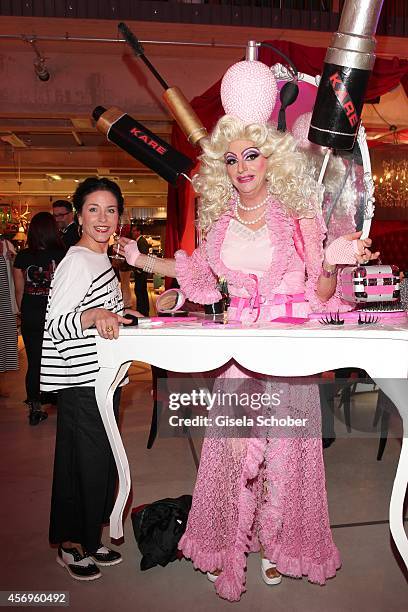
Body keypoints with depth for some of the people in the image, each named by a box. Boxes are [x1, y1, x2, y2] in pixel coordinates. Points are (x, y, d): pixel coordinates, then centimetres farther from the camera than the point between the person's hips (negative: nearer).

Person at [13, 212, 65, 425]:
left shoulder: (22, 256, -2)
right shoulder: (63, 255, -11)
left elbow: (19, 290, 5)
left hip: (30, 318, 2)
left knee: (34, 363, 11)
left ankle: (34, 409, 20)